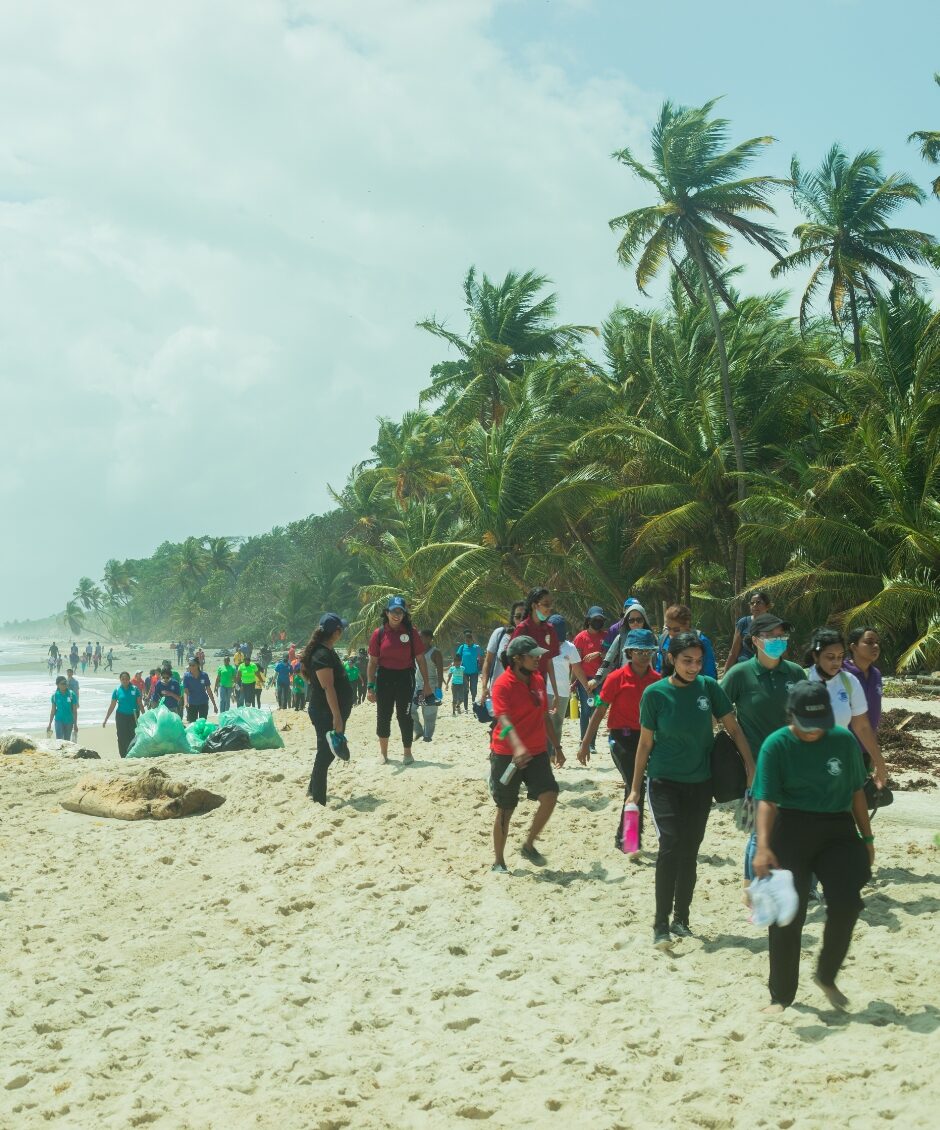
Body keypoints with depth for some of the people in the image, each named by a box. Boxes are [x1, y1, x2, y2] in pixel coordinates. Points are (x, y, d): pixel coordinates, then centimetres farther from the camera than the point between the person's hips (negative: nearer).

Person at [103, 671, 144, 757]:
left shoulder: (135, 689, 0)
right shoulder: (117, 690, 2)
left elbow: (140, 704, 3)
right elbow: (112, 706, 7)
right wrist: (105, 720, 7)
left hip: (133, 716, -1)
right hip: (121, 716, 1)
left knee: (132, 737, -4)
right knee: (122, 738, -1)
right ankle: (123, 757, 4)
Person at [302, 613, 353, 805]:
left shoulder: (327, 652, 13)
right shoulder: (323, 655, -19)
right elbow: (328, 687, -24)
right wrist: (337, 717, -27)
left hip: (330, 713, 10)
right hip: (326, 714, -10)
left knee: (327, 753, 18)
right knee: (325, 754, -5)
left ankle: (314, 790, 29)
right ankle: (318, 799, 0)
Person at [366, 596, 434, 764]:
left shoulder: (410, 632, -2)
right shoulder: (379, 634, -1)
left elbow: (420, 658, 1)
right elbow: (373, 661, 2)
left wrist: (426, 683, 0)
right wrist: (370, 686, -2)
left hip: (405, 677, -1)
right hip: (384, 678, 1)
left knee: (404, 716, 3)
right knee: (383, 716, 7)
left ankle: (407, 753, 16)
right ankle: (383, 753, 22)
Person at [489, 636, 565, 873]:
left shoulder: (537, 679, 8)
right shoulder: (503, 684, -14)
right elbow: (503, 719, -27)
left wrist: (556, 746, 21)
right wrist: (517, 746, -42)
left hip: (537, 752, 6)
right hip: (507, 755, -5)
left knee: (549, 796, -12)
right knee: (505, 809, 2)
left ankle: (529, 845, 9)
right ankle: (499, 862, 17)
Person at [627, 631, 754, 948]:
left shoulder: (708, 687, -4)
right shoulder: (656, 693, -9)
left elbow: (733, 728, 3)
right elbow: (645, 743, -2)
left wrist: (751, 767, -5)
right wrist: (635, 788, 0)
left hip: (700, 782, 3)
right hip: (665, 782, -3)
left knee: (689, 852, 9)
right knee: (670, 846, -16)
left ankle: (681, 920, 22)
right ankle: (661, 925, -12)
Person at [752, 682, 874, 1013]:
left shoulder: (844, 741, 1)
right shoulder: (776, 745, -9)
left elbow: (856, 792, 11)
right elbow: (767, 800, -15)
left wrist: (866, 838, 12)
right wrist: (762, 846, -27)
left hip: (837, 829, 2)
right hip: (792, 830, -2)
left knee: (846, 905, -11)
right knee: (788, 915, 1)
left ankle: (826, 976, 16)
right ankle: (781, 995, 16)